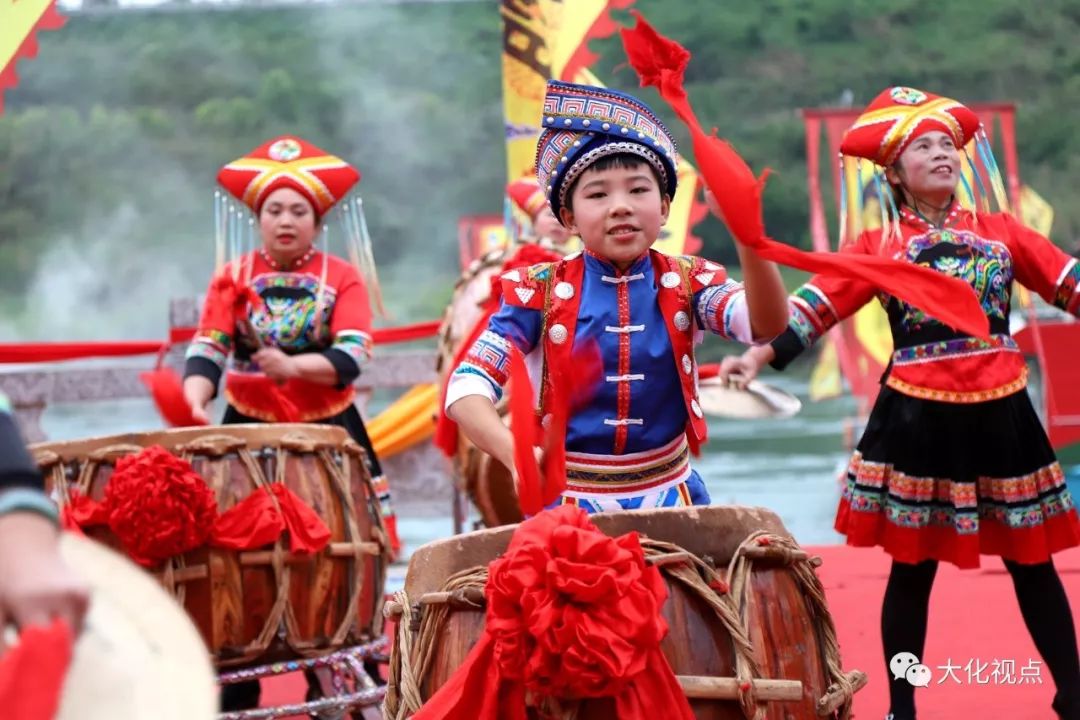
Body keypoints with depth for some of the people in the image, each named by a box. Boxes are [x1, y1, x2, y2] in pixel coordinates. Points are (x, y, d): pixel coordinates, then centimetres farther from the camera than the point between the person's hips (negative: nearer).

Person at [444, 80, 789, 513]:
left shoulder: (687, 283, -4)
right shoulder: (540, 291, -7)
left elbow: (765, 325, -22)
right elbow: (467, 387, -15)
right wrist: (516, 453, -34)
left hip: (670, 496, 2)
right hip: (568, 501, -1)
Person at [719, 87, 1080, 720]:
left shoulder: (1001, 232, 8)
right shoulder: (878, 247, 3)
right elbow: (818, 306, -5)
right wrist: (759, 355, -18)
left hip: (1000, 413, 2)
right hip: (917, 418, -2)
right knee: (913, 567, 5)